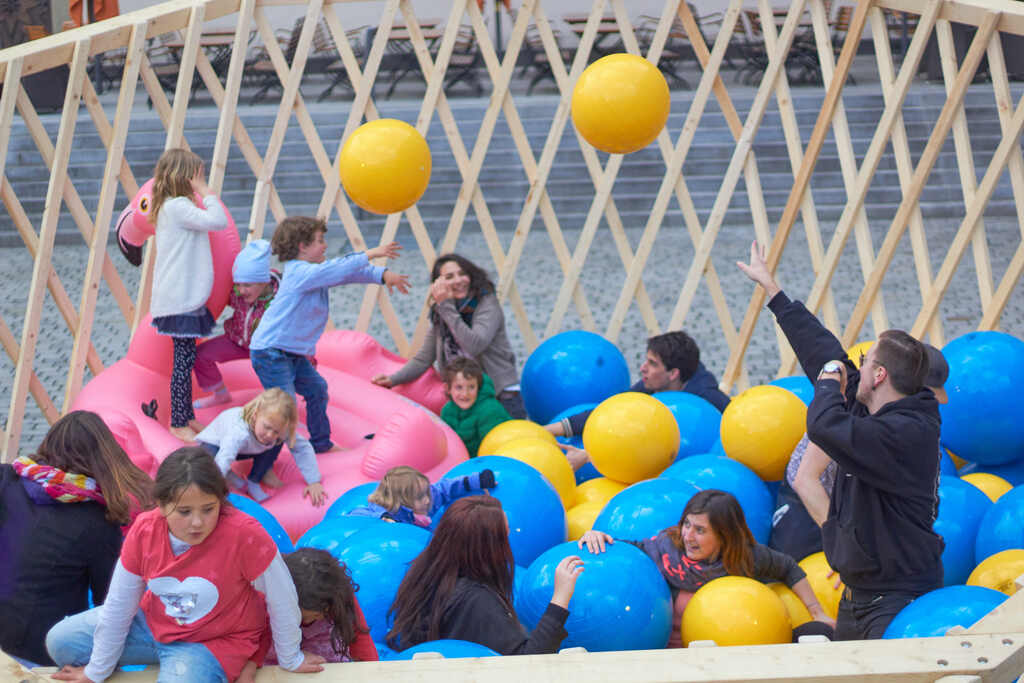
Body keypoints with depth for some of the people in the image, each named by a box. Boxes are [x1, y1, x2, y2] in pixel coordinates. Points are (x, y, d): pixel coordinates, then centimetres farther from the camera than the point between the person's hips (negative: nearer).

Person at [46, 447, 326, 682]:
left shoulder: (245, 535, -32)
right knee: (60, 642, 0)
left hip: (213, 645, -5)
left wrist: (290, 659, -4)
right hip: (152, 623, 5)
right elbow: (118, 606, -6)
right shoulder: (143, 531, -17)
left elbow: (280, 599, -18)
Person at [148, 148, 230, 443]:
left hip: (186, 297, 10)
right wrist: (205, 192, -15)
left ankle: (186, 417, 23)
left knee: (186, 358, 15)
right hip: (181, 299, -10)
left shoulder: (172, 207, 15)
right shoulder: (177, 207, -17)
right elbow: (218, 221, -23)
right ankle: (178, 423, 0)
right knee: (184, 360, -5)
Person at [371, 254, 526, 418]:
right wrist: (393, 379, -6)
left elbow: (475, 345, -27)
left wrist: (447, 308, -24)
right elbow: (423, 358, 9)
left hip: (503, 399, -5)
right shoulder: (440, 315, 7)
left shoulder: (486, 303, -11)